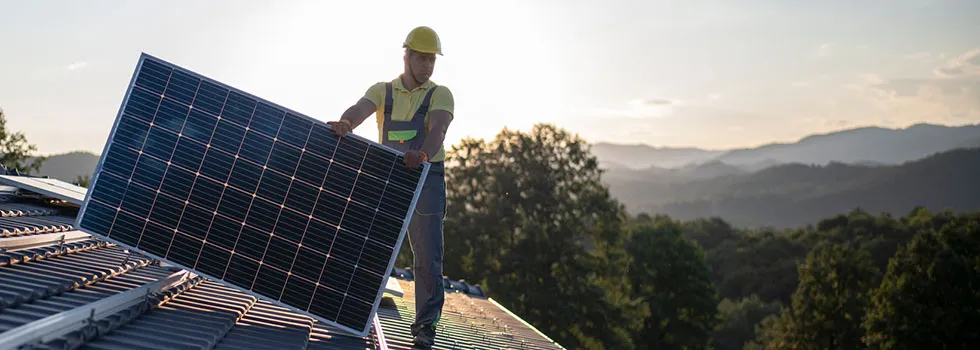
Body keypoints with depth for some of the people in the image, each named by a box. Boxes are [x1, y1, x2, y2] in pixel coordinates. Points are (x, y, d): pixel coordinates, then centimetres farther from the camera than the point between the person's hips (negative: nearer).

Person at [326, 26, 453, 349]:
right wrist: (345, 122, -38)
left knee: (428, 256, -6)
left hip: (426, 179, -2)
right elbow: (361, 108, -13)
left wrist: (423, 154, -39)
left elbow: (438, 128, -16)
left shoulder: (440, 95, 4)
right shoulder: (382, 91, 9)